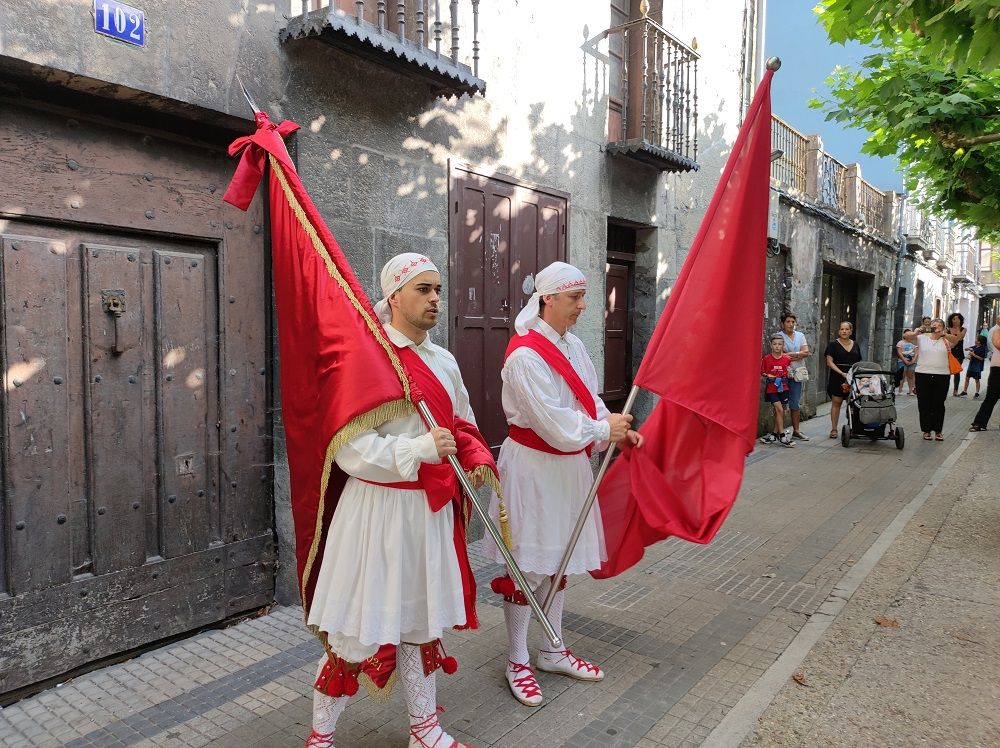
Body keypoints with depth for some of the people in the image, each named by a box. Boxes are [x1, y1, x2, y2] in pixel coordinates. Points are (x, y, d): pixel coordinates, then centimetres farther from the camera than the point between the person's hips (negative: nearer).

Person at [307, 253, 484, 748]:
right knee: (358, 631, 5)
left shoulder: (444, 361, 8)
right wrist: (419, 449, -25)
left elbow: (464, 425, 21)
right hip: (378, 509, -6)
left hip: (431, 508, 7)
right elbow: (350, 447, -18)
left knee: (423, 619, 19)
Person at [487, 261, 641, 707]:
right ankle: (517, 662, 22)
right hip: (532, 467, -8)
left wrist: (618, 431, -4)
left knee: (558, 558, 18)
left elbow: (589, 400, 10)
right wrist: (604, 429, -14)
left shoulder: (573, 346, 6)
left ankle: (552, 652, 35)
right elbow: (552, 422, -23)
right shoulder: (524, 355, -20)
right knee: (527, 565, 4)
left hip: (568, 465, 8)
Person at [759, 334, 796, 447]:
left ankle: (774, 434, 21)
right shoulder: (766, 358, -6)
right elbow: (762, 372, 3)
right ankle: (782, 436, -7)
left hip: (783, 388, 3)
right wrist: (768, 376, -13)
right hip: (771, 388, -3)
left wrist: (789, 374, -3)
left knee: (778, 411, 9)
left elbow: (789, 372, 16)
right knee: (779, 409, -11)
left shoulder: (787, 358, 0)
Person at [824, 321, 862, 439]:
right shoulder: (833, 344, -1)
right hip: (837, 378, -4)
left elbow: (858, 363, 19)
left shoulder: (856, 345, 14)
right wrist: (842, 373, -15)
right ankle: (833, 429, 2)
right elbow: (829, 362, -7)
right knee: (836, 402, -2)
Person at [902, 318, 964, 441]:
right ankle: (926, 430, 14)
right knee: (924, 404, 4)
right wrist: (915, 333, -27)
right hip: (923, 374, 0)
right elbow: (905, 336, -5)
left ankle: (938, 431, 16)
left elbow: (957, 339, -14)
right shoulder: (922, 338, 6)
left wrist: (943, 334, -33)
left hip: (942, 376, 0)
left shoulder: (946, 340, 7)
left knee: (939, 405, 6)